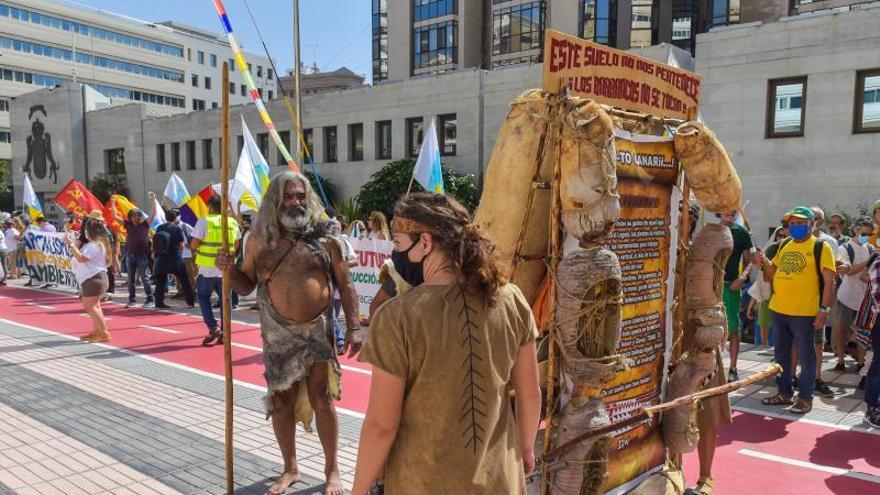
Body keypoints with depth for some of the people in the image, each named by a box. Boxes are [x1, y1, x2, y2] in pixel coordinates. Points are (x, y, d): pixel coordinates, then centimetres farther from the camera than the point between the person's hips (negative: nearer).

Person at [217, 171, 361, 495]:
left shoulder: (324, 239, -2)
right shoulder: (259, 240, 4)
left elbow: (345, 285, 1)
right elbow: (246, 286, 11)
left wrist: (353, 326, -6)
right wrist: (230, 269, -10)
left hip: (318, 330, -2)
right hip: (277, 334, 2)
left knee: (322, 399, 5)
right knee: (281, 402, 10)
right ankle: (290, 469, 30)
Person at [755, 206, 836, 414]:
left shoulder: (821, 247, -6)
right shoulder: (784, 245, 12)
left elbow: (829, 281, -10)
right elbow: (773, 274, 18)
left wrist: (824, 310, -16)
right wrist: (764, 262, -2)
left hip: (805, 312, -6)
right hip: (779, 310, 6)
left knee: (805, 356, 4)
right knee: (781, 354, 14)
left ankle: (805, 398, 14)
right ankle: (785, 393, 26)